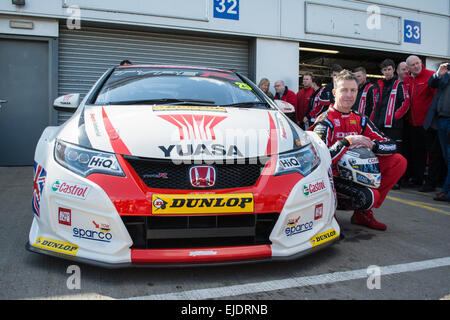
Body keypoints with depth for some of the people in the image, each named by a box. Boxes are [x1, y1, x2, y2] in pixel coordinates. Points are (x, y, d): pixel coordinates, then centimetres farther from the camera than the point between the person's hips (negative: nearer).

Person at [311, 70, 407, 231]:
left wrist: (371, 145, -18)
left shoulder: (360, 120, 8)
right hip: (334, 176, -7)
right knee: (368, 196, -31)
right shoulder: (325, 121, -13)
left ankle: (364, 213, 0)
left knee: (399, 161, -3)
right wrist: (347, 141, -27)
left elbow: (391, 145, 3)